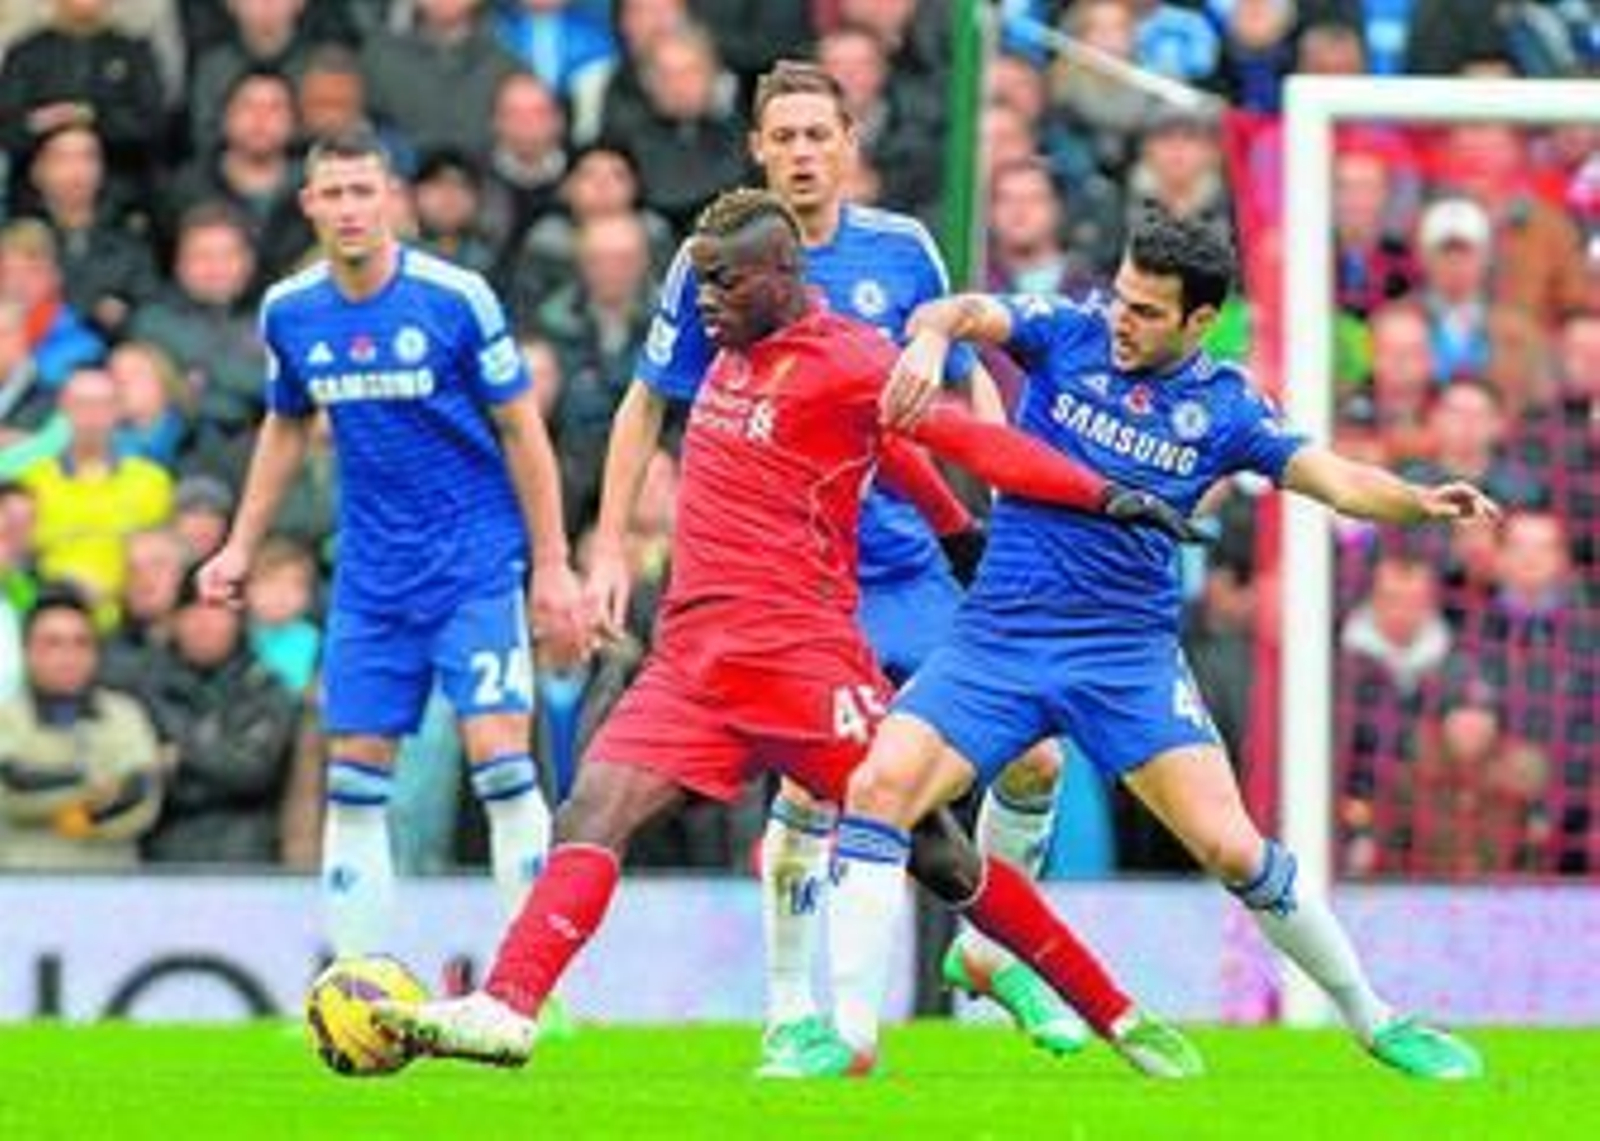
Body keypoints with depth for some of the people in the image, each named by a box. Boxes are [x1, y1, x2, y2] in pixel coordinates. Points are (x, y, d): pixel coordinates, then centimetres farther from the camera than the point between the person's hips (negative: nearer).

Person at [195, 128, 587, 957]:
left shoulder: (456, 298, -12)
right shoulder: (289, 312, 1)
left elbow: (520, 429, -4)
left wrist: (551, 566, -6)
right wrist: (240, 548, 15)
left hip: (475, 561, -4)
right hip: (370, 571, 4)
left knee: (499, 759, -14)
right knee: (354, 778, 3)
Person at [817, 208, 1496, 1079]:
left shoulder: (1221, 406, 0)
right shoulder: (1068, 335, -1)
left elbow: (1336, 480, -8)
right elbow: (965, 313, -16)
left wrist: (1420, 502, -28)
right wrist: (933, 334, -41)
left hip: (1128, 655, -1)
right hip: (997, 639, 1)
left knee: (1232, 849, -10)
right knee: (879, 787, -19)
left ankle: (1373, 1021, 9)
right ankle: (851, 1030, -13)